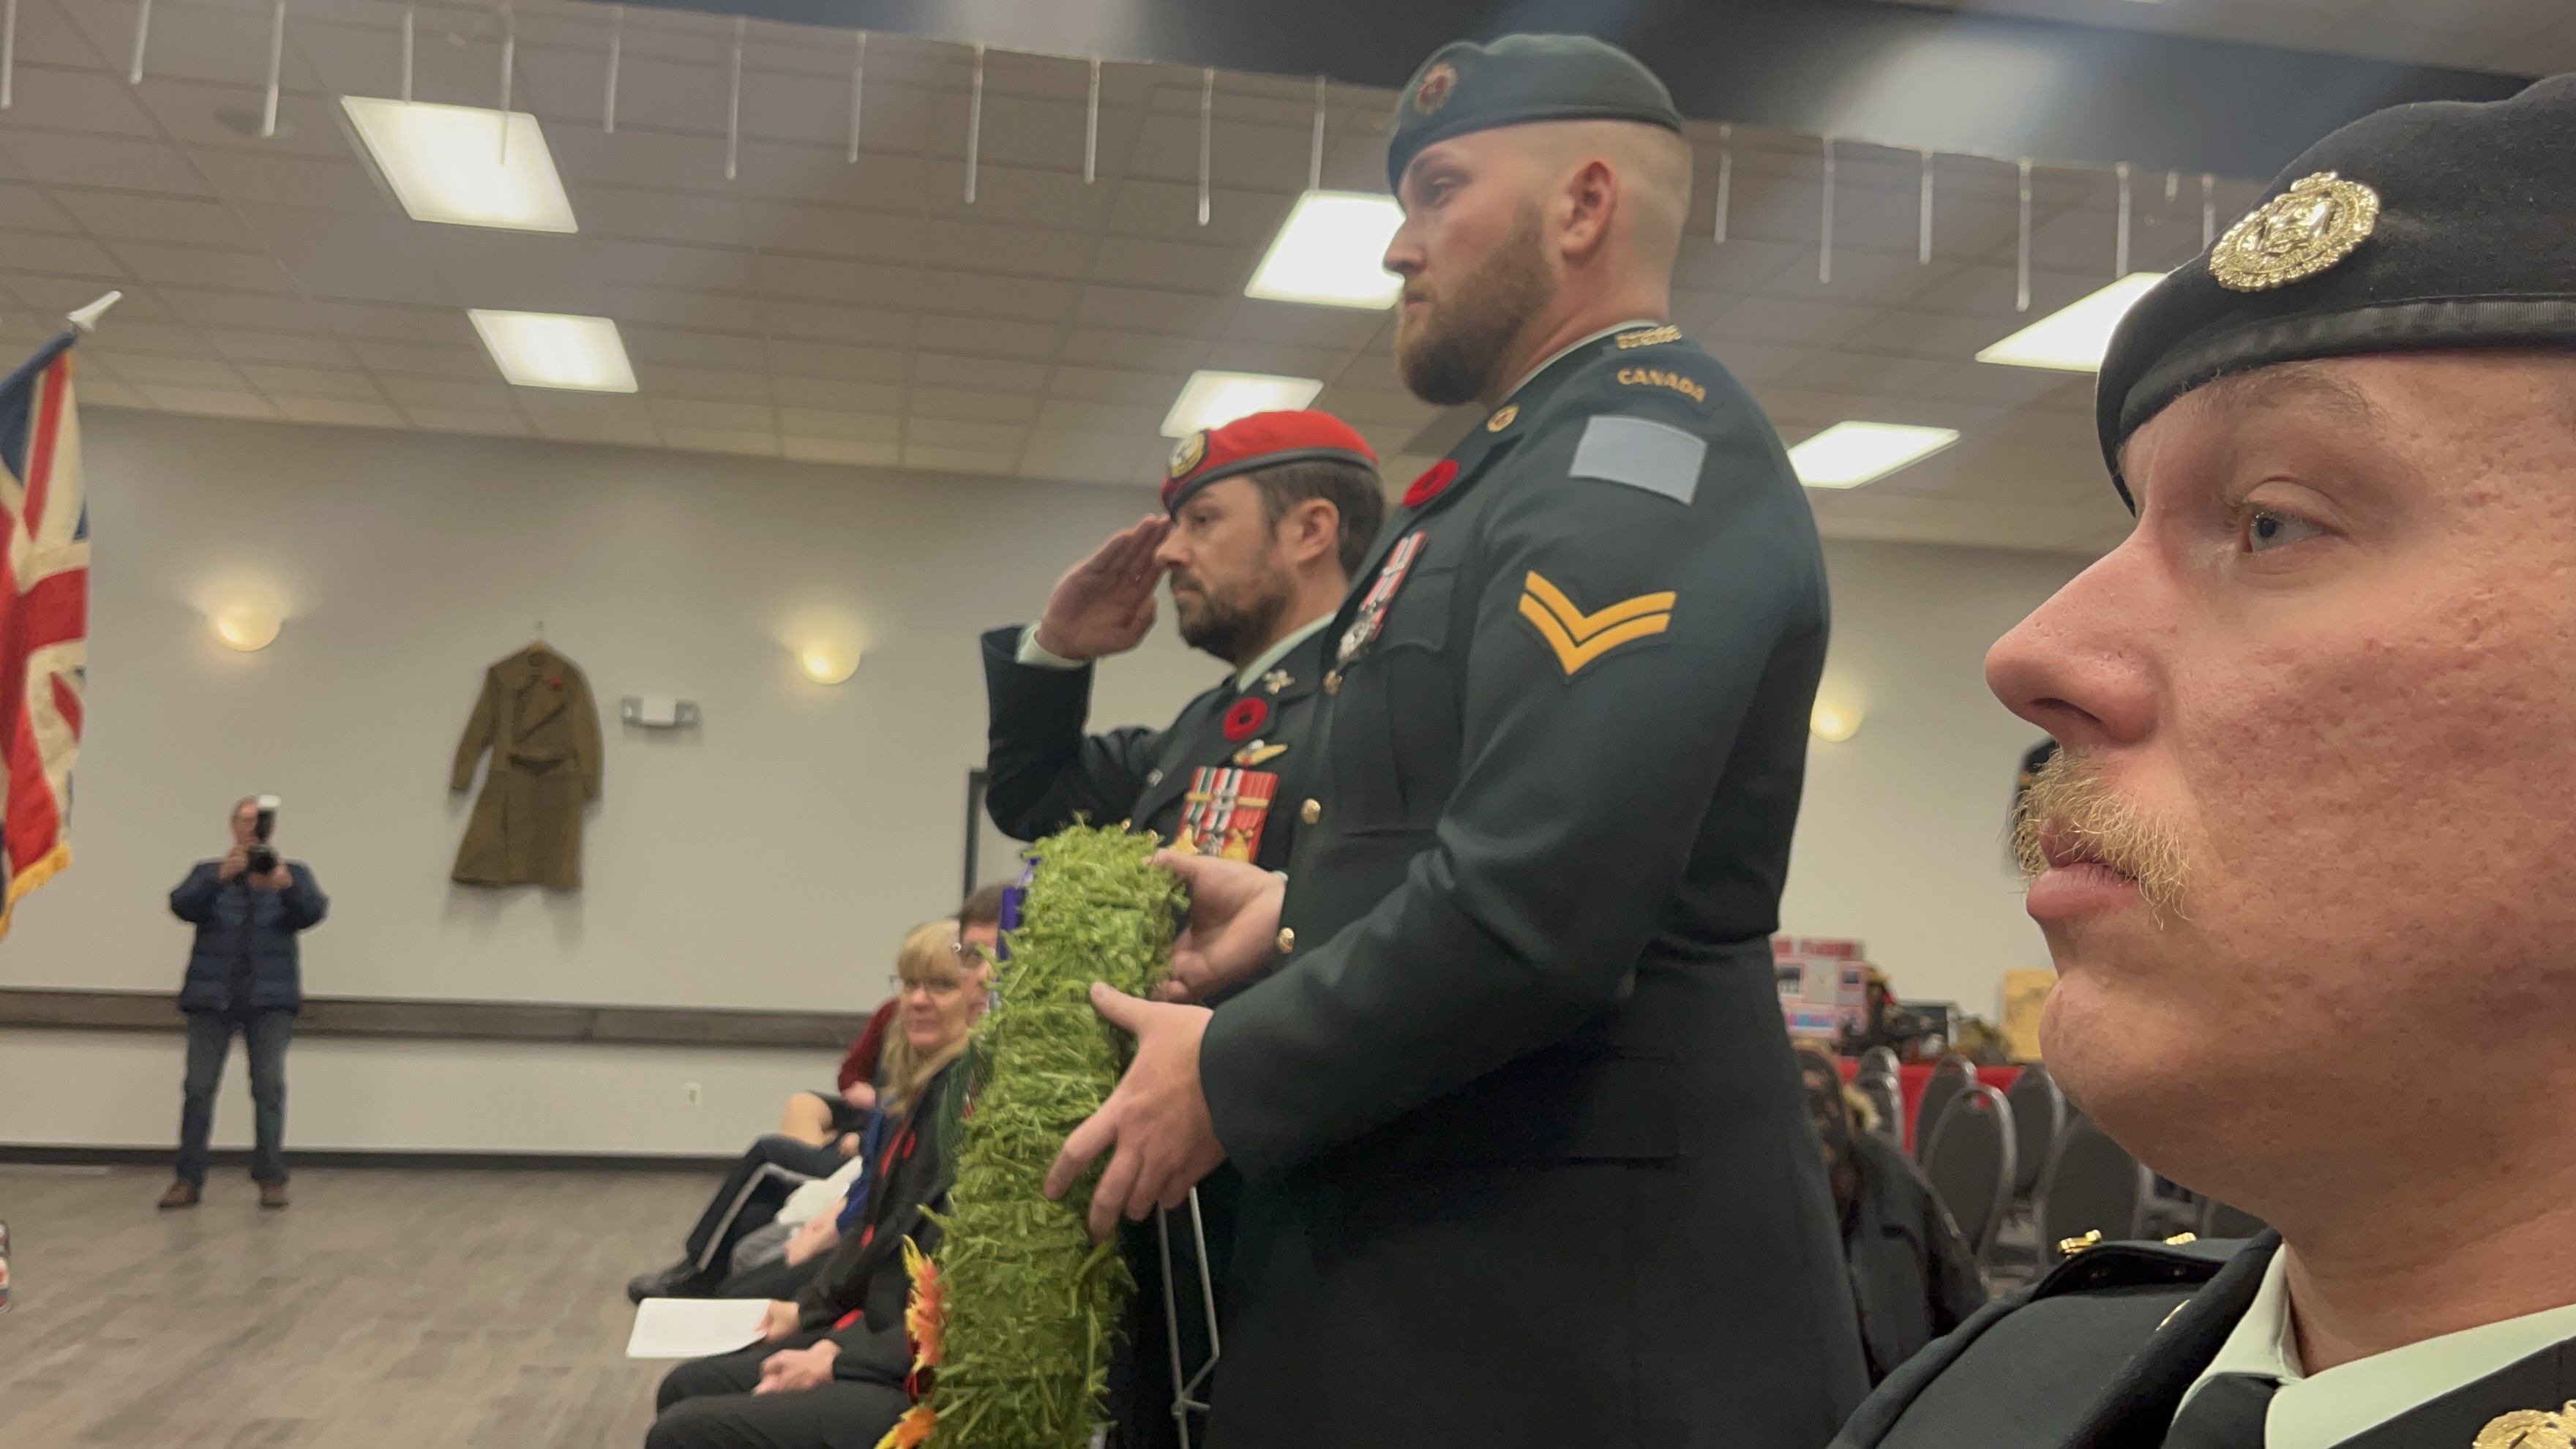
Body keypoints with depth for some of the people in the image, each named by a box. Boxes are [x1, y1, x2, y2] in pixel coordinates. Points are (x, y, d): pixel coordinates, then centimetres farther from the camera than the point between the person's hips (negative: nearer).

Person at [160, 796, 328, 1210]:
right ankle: (189, 1179, 2)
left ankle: (271, 1179, -2)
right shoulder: (208, 873, 12)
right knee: (199, 1086, -4)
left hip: (270, 997, -1)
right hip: (212, 994, 1)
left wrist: (285, 885, -26)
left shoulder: (294, 873, 12)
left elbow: (314, 911, -6)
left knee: (270, 1084, -7)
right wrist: (221, 876, -25)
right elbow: (182, 905, -7)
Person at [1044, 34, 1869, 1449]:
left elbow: (1541, 906, -26)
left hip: (1568, 1289, -9)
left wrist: (1231, 1073, -14)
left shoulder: (1644, 443, -16)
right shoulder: (1549, 457, 15)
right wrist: (1297, 912, 7)